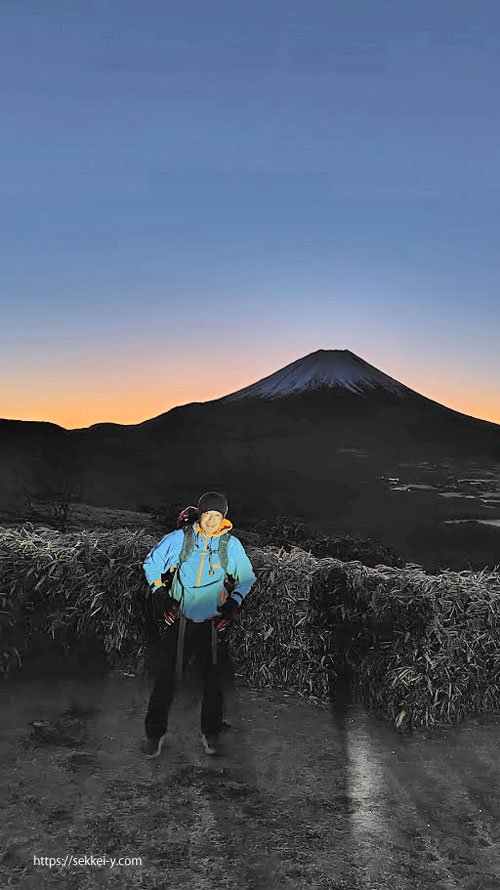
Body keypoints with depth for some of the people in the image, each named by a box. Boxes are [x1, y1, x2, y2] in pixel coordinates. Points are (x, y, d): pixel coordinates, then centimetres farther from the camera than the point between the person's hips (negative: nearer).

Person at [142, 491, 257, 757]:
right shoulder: (178, 539, -9)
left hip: (212, 623, 1)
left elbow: (246, 579, 9)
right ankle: (155, 733, 20)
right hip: (178, 619, -1)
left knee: (214, 680, 7)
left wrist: (232, 605, -1)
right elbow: (151, 564, 6)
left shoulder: (231, 545, -6)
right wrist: (160, 595, 1)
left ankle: (210, 733, 27)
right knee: (165, 677, 2)